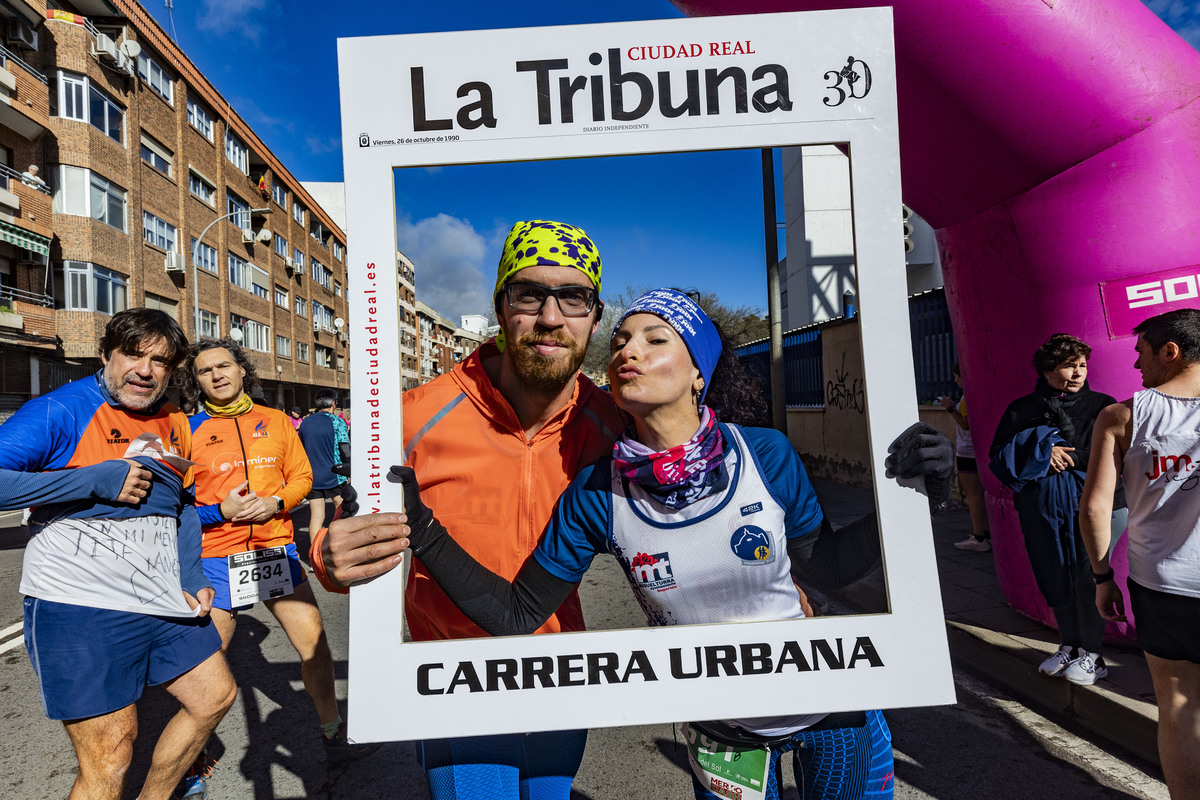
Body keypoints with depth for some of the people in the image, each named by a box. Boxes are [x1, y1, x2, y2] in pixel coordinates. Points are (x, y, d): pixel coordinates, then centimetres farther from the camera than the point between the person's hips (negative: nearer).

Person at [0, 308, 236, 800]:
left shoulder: (175, 424, 11)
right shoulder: (60, 411, -8)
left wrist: (191, 575, 8)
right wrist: (97, 480, -20)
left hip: (163, 599, 7)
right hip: (79, 604, -7)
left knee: (215, 695, 16)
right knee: (110, 751, -6)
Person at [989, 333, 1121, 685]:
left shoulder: (1101, 405, 2)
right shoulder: (1022, 409, 6)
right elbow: (999, 456, -1)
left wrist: (1068, 458, -12)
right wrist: (1042, 450, -13)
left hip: (1087, 502, -2)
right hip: (1041, 507, 2)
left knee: (1085, 576, 0)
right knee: (1054, 576, 11)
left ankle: (1092, 653, 18)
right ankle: (1069, 644, 28)